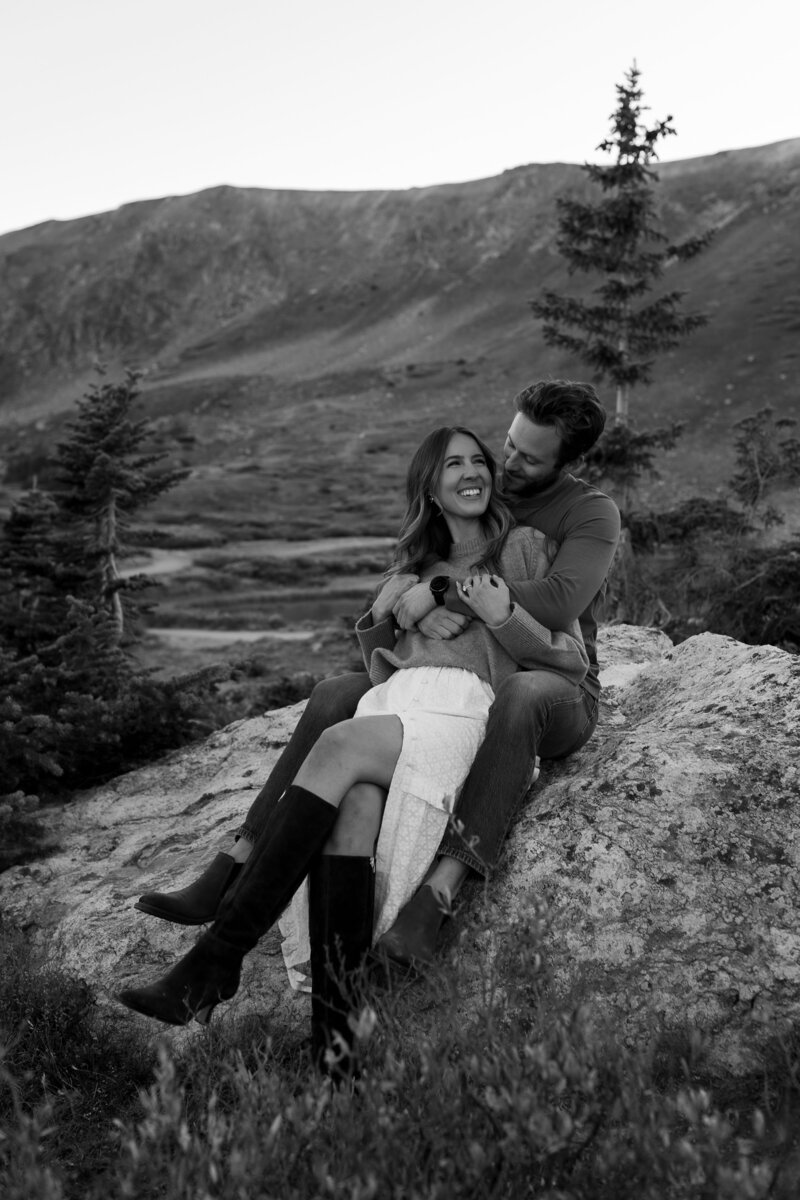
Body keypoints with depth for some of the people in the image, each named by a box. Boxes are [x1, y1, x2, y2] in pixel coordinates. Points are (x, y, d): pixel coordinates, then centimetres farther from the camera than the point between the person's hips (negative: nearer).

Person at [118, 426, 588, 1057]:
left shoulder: (523, 546, 20)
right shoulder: (415, 566, 32)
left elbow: (573, 663, 13)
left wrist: (504, 617, -3)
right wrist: (378, 617, 12)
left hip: (466, 706, -4)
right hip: (390, 701, 4)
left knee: (339, 746, -33)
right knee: (352, 804, -32)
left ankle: (217, 960, -36)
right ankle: (332, 1018, -40)